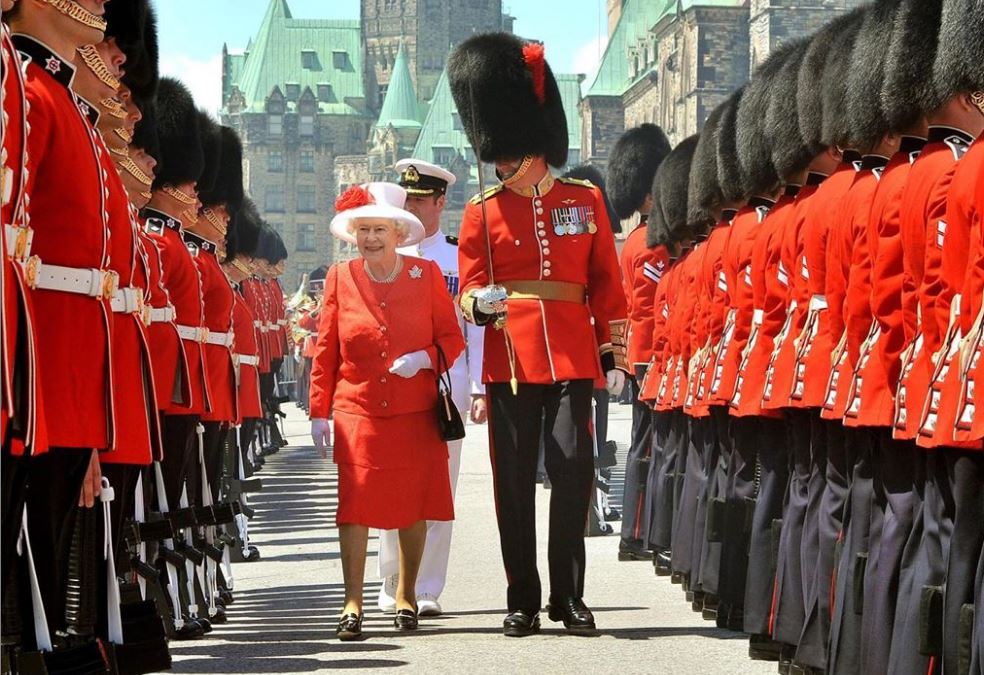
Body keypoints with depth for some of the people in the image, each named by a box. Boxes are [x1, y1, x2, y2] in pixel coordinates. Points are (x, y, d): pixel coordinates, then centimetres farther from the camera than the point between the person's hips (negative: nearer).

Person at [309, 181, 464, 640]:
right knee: (355, 503, -8)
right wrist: (318, 412, 1)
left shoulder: (426, 274, 1)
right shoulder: (339, 279, 2)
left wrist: (424, 358, -16)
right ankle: (353, 604, -4)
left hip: (416, 411, 1)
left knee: (414, 504, 6)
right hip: (358, 409, 0)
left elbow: (452, 338, 4)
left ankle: (406, 596, 22)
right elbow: (325, 350, 5)